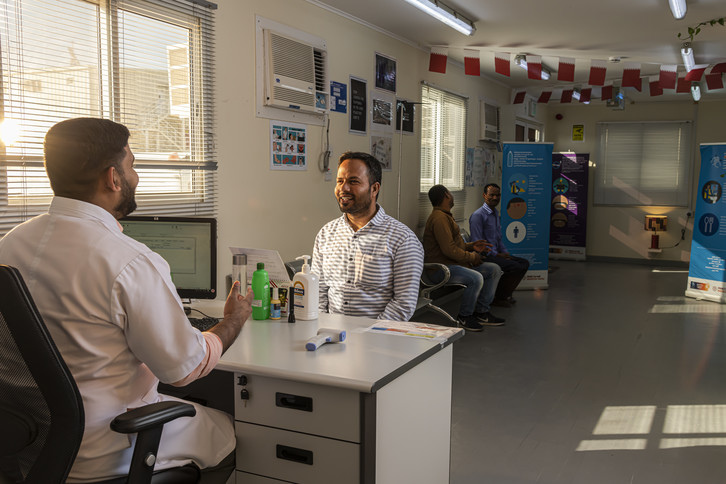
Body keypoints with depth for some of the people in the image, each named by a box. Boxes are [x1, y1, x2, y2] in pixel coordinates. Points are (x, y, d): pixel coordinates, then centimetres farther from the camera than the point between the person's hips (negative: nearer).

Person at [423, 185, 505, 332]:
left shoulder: (445, 216, 20)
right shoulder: (439, 218, -17)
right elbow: (449, 250, -24)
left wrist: (471, 246, 12)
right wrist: (472, 257, -12)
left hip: (455, 263, 11)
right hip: (441, 268, -11)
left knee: (494, 269, 7)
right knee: (476, 278, -34)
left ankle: (481, 312, 8)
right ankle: (464, 316, -11)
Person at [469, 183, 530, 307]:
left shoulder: (495, 213, 17)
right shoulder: (478, 215, -14)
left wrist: (505, 252, 7)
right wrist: (497, 255, -16)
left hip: (495, 254, 10)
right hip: (484, 257, -9)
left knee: (524, 263, 3)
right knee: (516, 267, -22)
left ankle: (505, 294, 11)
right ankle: (497, 297, -6)